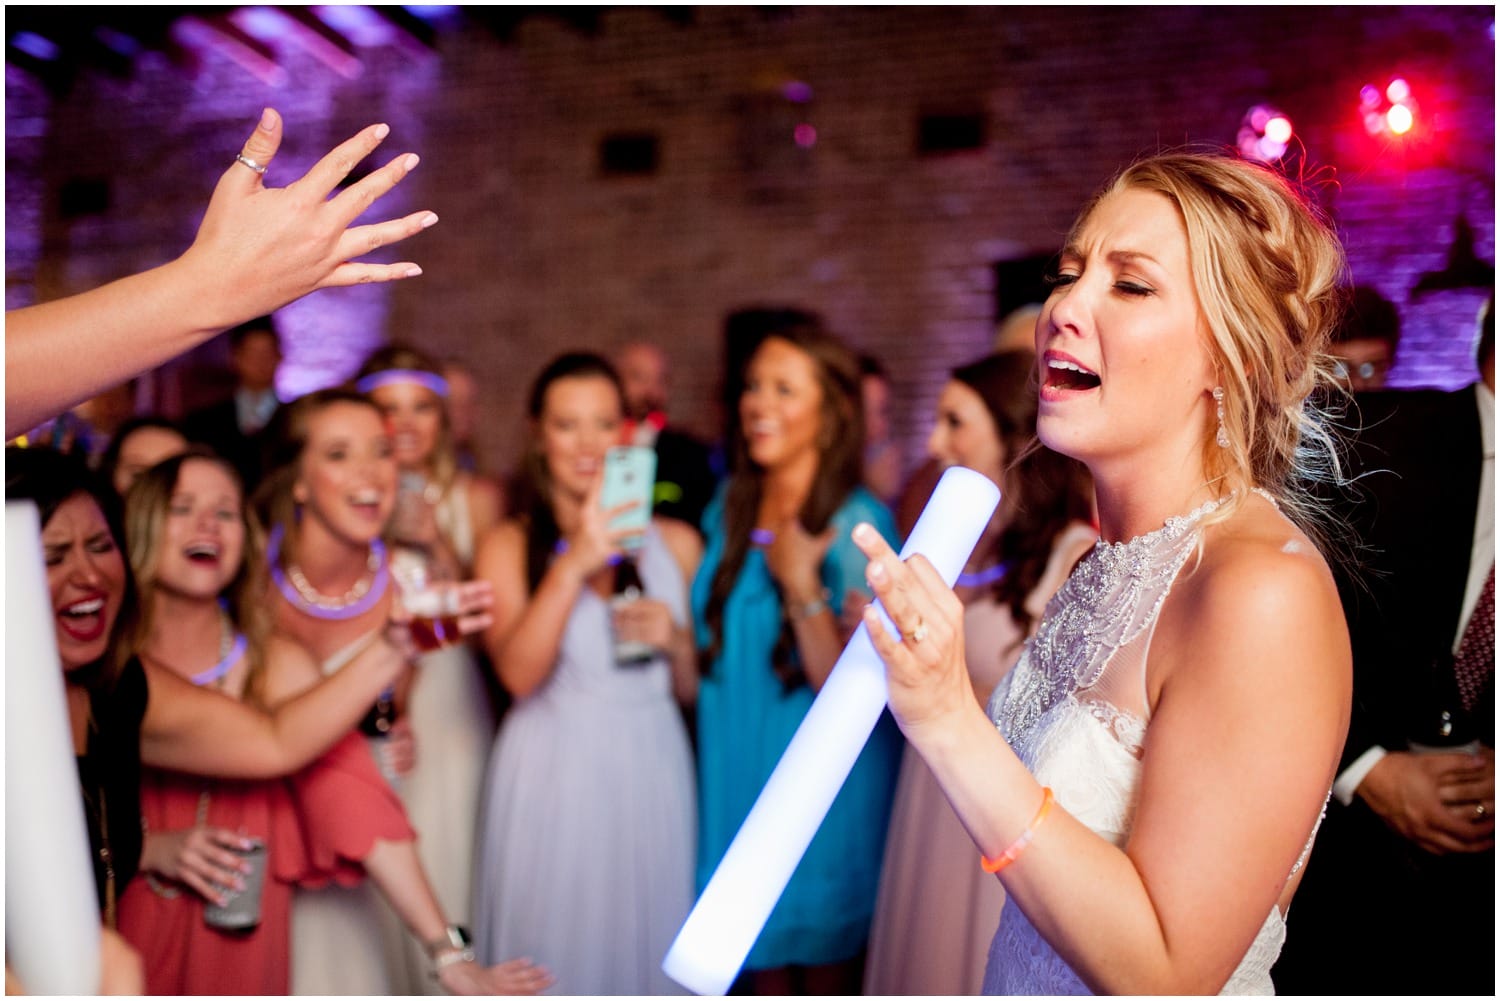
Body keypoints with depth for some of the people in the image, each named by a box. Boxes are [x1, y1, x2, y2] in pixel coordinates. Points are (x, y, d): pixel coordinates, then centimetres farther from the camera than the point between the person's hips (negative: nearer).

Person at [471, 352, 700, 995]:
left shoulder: (676, 543, 8)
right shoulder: (509, 545, 1)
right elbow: (519, 673, -14)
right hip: (552, 778, -2)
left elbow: (695, 690, 12)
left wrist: (675, 641, -8)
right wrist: (574, 565, -20)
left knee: (645, 940, 8)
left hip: (652, 774, 2)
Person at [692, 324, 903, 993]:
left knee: (823, 965, 9)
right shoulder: (730, 505, 5)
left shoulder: (858, 524, -14)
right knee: (763, 962, 15)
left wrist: (801, 582, -25)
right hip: (738, 778, 5)